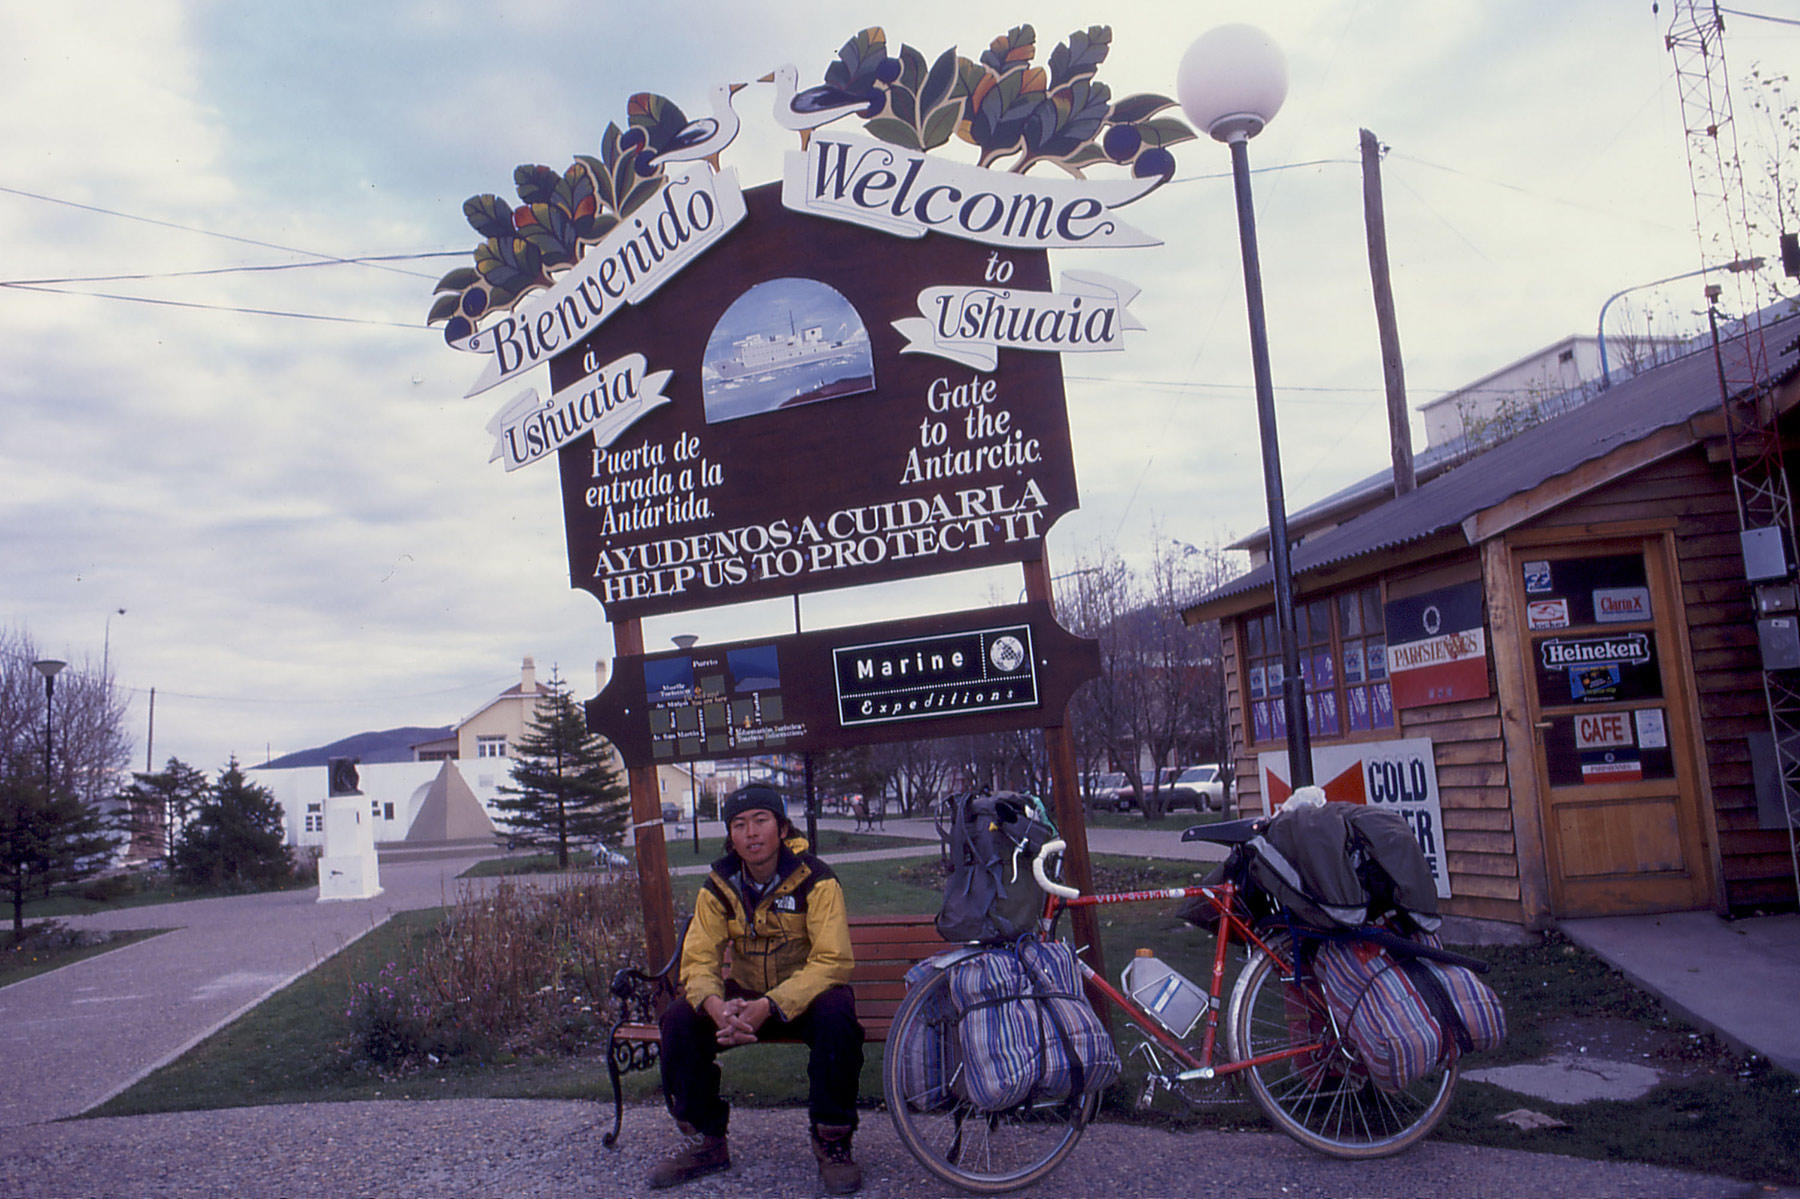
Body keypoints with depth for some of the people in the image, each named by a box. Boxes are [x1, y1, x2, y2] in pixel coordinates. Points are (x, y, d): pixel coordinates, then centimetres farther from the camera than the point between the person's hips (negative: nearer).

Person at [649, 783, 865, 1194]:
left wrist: (770, 1006, -38)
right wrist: (716, 1005, -34)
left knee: (836, 1017, -35)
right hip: (745, 993, 4)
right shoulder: (719, 886, -5)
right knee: (680, 1017, -19)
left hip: (805, 995, -4)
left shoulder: (815, 880, -17)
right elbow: (698, 959, -10)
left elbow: (831, 961, -25)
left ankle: (832, 1144, -14)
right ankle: (705, 1141, -2)